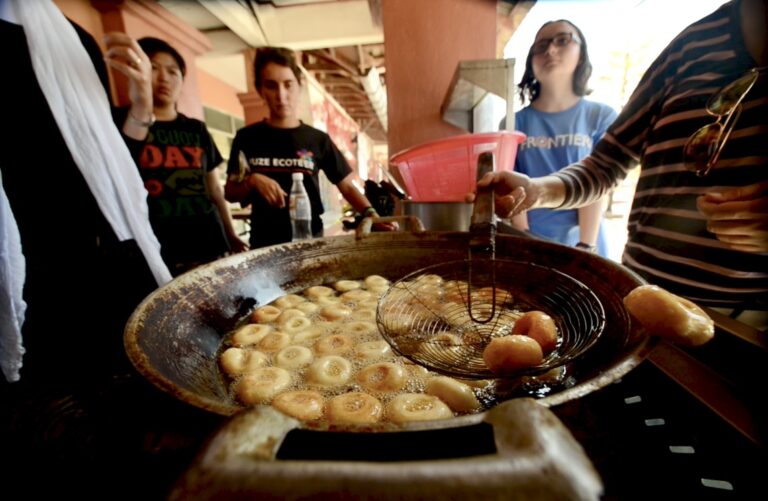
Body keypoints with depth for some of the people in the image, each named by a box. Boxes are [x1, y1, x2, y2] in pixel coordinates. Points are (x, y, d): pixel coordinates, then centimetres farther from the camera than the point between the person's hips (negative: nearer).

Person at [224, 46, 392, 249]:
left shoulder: (318, 140, -1)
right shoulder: (246, 137, 2)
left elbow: (347, 186, -1)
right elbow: (229, 192, 7)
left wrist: (370, 214, -18)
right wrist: (251, 181, -14)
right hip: (264, 244, 1)